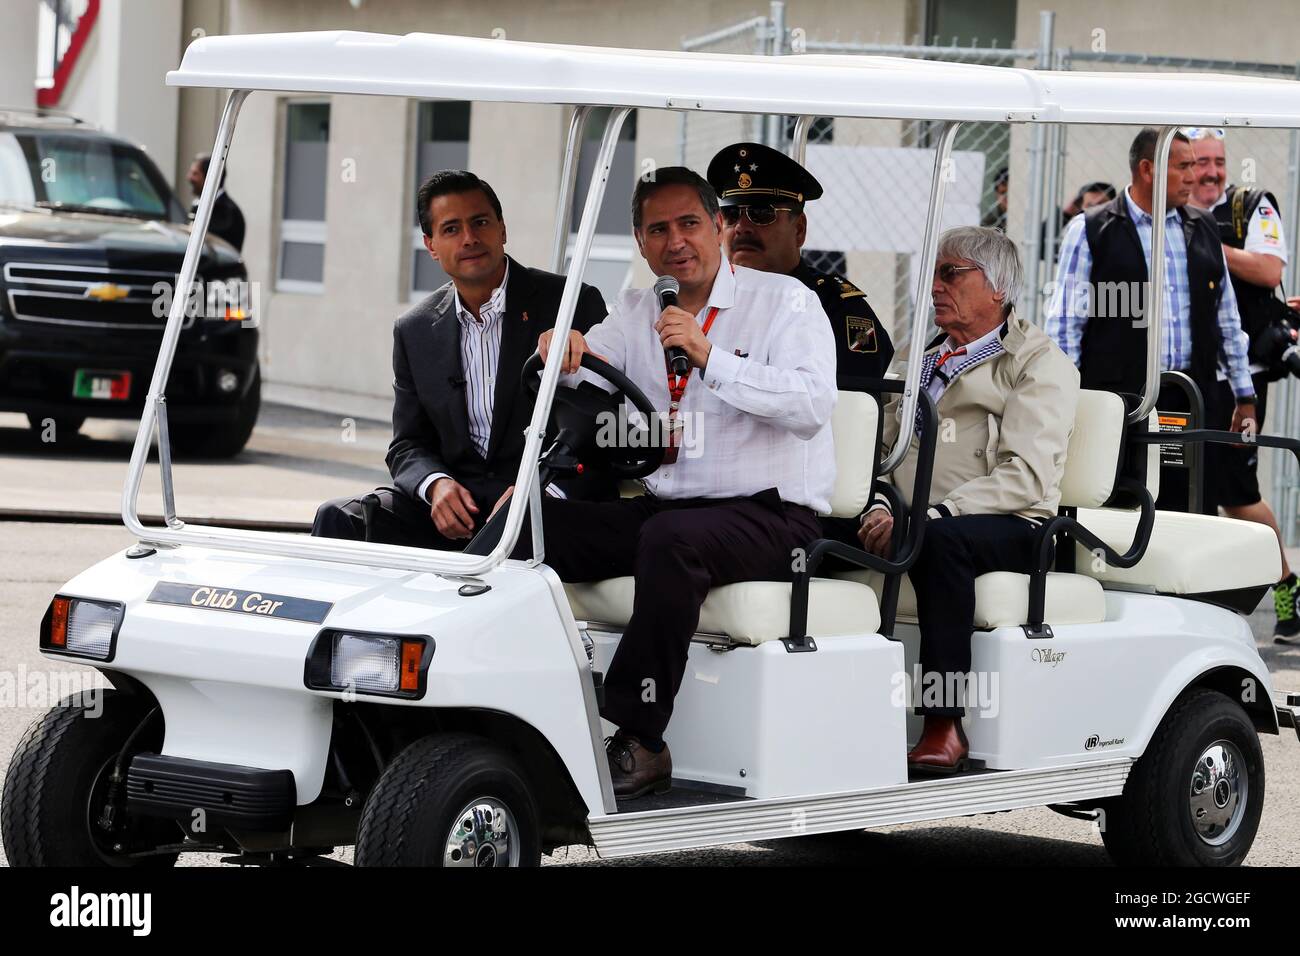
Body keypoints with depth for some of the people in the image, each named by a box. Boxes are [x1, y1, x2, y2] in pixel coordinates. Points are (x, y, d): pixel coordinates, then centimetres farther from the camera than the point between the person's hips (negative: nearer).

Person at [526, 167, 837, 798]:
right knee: (536, 521, -16)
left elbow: (811, 404, -18)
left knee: (671, 539, -37)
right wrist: (563, 351, -24)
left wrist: (709, 358, -27)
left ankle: (637, 739, -31)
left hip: (768, 516, -6)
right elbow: (584, 378, 0)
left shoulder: (784, 302, -1)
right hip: (661, 505, 6)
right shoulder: (637, 313, 17)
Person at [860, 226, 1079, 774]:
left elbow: (1025, 478, -11)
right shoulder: (925, 362, 27)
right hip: (908, 523, 6)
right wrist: (879, 507, -6)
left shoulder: (1040, 365, 3)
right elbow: (883, 447, 19)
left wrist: (927, 517, -22)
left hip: (1010, 530, -6)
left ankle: (945, 725, -37)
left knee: (940, 539, -39)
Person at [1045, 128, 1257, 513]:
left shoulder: (1203, 230, 15)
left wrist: (1244, 395, 17)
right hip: (1117, 396, -4)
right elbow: (1065, 321, -2)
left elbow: (1227, 318, 19)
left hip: (1189, 399, 4)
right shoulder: (1089, 231, 1)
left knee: (1180, 507, 1)